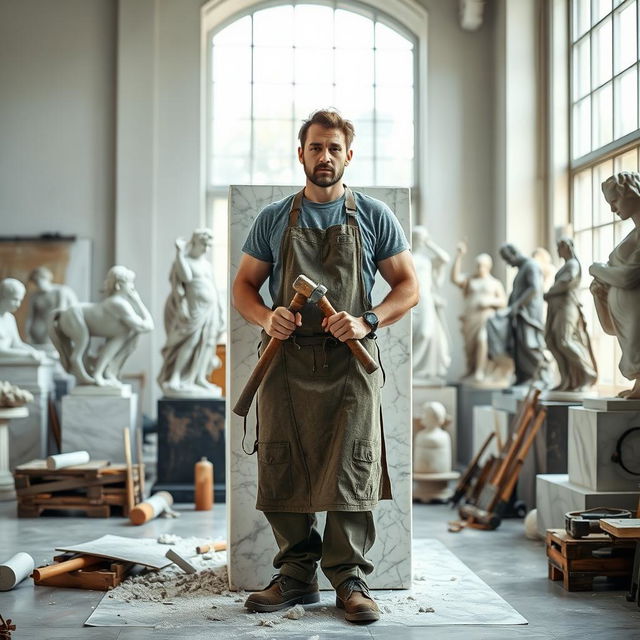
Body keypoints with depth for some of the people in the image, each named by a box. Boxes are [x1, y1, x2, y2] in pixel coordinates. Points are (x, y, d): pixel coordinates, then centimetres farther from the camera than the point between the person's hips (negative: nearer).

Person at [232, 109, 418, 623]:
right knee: (282, 470, 3)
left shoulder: (374, 217, 8)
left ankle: (349, 578, 6)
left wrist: (366, 321, -11)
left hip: (350, 362, -2)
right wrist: (266, 318, -8)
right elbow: (244, 286, 14)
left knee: (352, 472, -5)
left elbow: (409, 286, 7)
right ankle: (296, 575, 16)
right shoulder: (274, 219, 12)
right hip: (286, 361, 2)